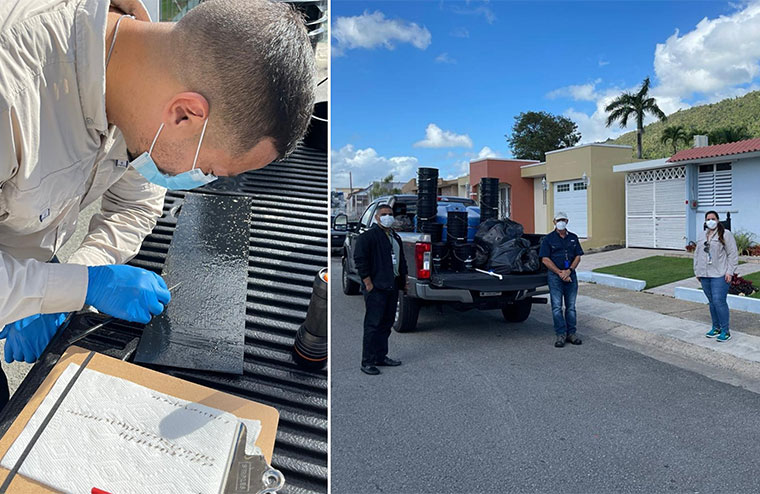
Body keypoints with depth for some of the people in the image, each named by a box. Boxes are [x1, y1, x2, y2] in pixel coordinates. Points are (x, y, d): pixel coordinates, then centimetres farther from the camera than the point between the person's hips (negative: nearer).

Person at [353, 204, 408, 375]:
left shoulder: (395, 237, 19)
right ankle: (367, 362, 0)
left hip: (392, 287, 8)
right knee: (373, 324, -6)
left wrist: (404, 281, 19)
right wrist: (368, 283, -17)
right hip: (376, 288, -8)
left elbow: (401, 260, 26)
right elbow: (360, 259, -14)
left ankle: (381, 356, 24)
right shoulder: (367, 236, -7)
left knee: (387, 323, 13)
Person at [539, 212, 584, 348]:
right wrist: (560, 273, -11)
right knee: (557, 306, -4)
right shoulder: (548, 239, 1)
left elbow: (578, 256, 8)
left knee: (571, 306, 7)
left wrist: (569, 271, -8)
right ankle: (561, 334, 0)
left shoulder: (573, 238, 12)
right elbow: (545, 260, -5)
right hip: (555, 275, -3)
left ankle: (571, 333, 14)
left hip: (571, 275, 3)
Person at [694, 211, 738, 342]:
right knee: (712, 302, 12)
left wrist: (729, 272, -12)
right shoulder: (702, 235, 15)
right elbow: (697, 254, 20)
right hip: (704, 276, 6)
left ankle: (725, 331, 0)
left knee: (719, 301, -10)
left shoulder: (725, 234, -3)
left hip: (719, 275, -6)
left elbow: (733, 254, -6)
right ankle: (716, 327, 22)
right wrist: (697, 271, 15)